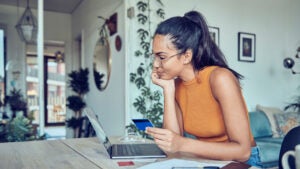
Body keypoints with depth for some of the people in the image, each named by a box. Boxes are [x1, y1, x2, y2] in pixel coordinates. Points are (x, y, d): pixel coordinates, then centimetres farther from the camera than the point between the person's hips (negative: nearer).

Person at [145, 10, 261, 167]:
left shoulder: (219, 78, -21)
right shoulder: (176, 84, -5)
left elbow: (242, 150, -22)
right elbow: (173, 144, -11)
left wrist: (183, 144, -30)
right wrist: (168, 90, -16)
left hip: (241, 161, -3)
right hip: (204, 160, 4)